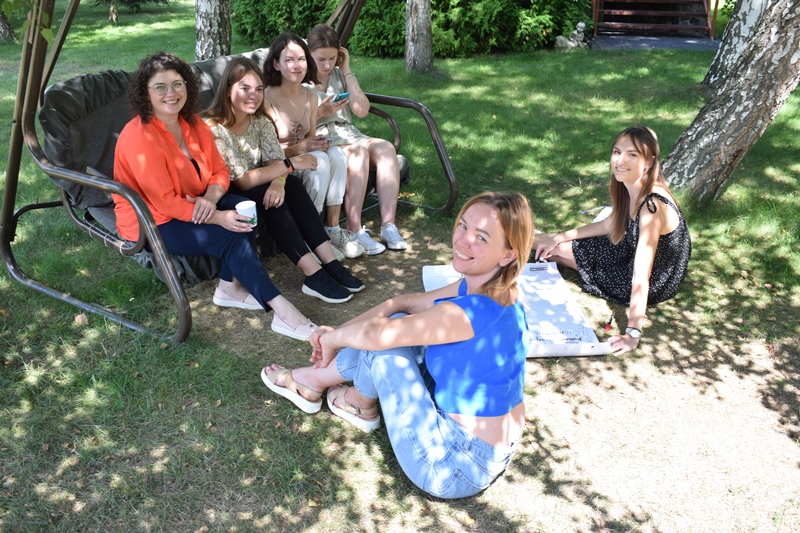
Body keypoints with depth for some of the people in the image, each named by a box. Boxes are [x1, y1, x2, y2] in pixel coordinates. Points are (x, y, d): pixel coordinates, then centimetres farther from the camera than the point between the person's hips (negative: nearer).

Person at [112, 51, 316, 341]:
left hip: (194, 205, 8)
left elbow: (220, 171, 3)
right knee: (233, 236, -24)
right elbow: (164, 202, -25)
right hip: (153, 223, -7)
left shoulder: (193, 124, 1)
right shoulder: (139, 136, -22)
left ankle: (229, 288, -7)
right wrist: (218, 217, -28)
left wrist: (211, 199, -20)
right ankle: (282, 312, -22)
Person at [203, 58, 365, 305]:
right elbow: (241, 181, -25)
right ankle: (314, 275, -33)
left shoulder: (260, 121, 0)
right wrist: (290, 163, -25)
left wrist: (278, 181, -33)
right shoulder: (213, 128, -22)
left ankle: (330, 263, -24)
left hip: (256, 191, 6)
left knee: (291, 185, -20)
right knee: (265, 196, -30)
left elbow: (275, 161, -9)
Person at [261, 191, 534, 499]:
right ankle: (312, 380, 25)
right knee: (397, 326, 8)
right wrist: (337, 334, 1)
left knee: (386, 337, -9)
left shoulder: (473, 312, -30)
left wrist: (332, 338, -2)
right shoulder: (486, 287, -3)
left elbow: (375, 334, -22)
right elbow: (405, 303, 4)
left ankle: (361, 405, 21)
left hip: (458, 469, -8)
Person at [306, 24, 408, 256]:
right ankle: (354, 232, -33)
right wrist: (321, 112, -19)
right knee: (359, 151, -35)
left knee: (386, 148, -25)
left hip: (347, 133, 5)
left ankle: (388, 225, -29)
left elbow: (362, 111, 5)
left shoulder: (340, 75, 16)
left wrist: (347, 72, 3)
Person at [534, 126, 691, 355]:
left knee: (563, 250, -1)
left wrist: (633, 333, -35)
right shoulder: (630, 189, -9)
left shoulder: (652, 206, -35)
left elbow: (641, 276, -36)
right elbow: (610, 224, 9)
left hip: (653, 285, -7)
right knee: (553, 246, 10)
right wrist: (558, 237, 5)